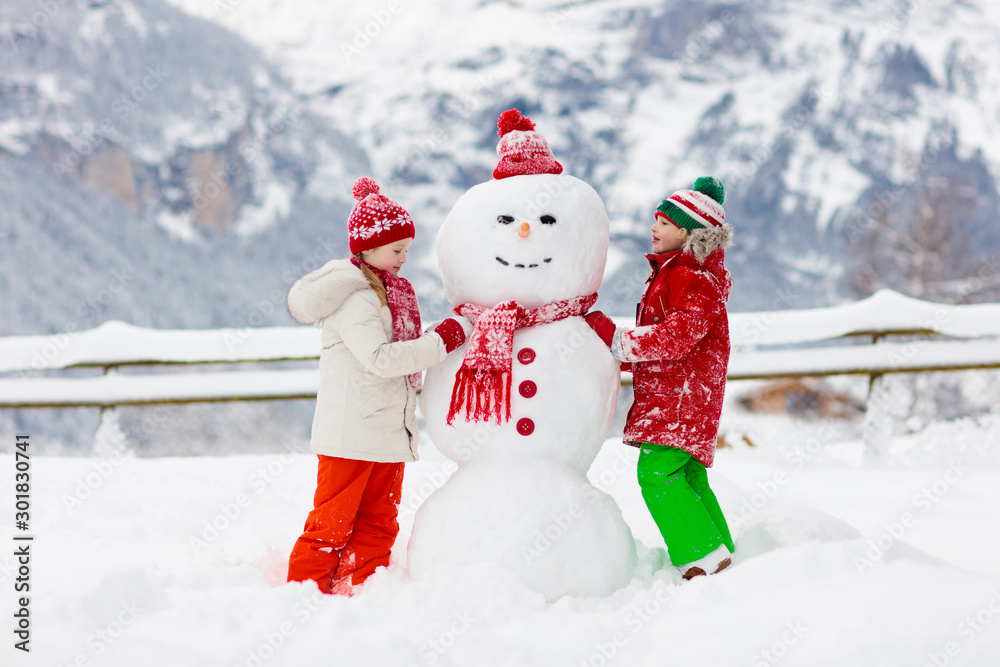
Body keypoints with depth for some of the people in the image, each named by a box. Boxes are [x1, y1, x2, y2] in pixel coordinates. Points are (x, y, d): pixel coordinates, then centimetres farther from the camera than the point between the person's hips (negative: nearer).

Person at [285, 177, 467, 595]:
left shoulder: (388, 291, 16)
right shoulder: (354, 298, -16)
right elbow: (380, 358, -25)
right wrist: (442, 340, -23)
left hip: (388, 432, 10)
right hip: (351, 431, -10)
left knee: (379, 522, 12)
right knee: (333, 521, -2)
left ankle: (359, 593, 18)